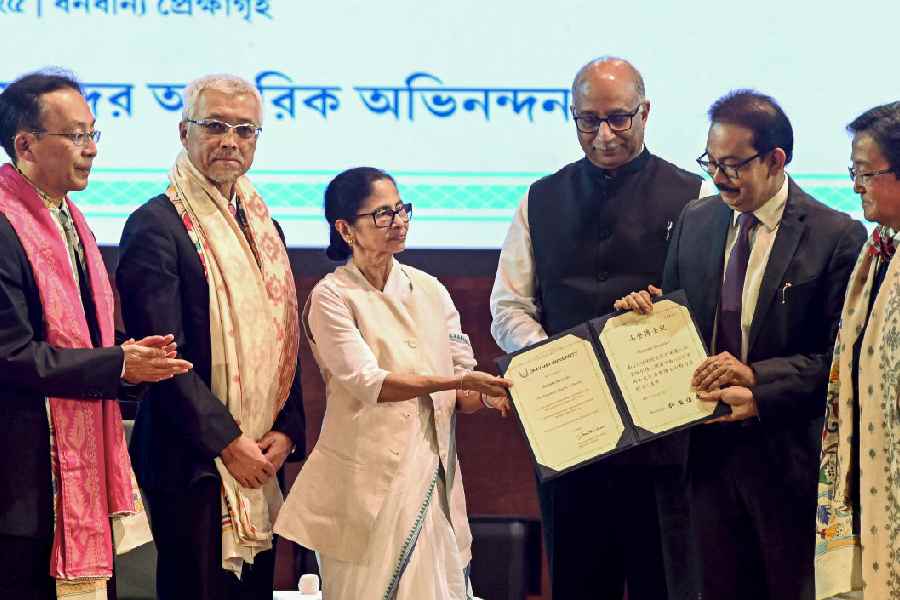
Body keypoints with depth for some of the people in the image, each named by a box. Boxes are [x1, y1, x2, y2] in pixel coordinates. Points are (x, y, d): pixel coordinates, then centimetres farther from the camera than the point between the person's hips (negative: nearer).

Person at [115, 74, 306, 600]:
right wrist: (228, 442, -16)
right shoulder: (156, 225, -9)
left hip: (260, 461, 7)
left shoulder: (263, 226, 15)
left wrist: (286, 430, 1)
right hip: (193, 461, -7)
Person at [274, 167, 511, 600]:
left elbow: (459, 396, 10)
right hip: (369, 480, -4)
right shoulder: (331, 297, -4)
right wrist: (459, 382, -25)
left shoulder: (428, 290, 11)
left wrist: (489, 396, -13)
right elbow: (367, 383, -17)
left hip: (432, 474, 5)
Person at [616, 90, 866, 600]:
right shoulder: (695, 222, 8)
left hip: (787, 456, -5)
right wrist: (645, 309, -6)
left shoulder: (837, 236, -10)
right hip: (710, 448, 5)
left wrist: (758, 378, -22)